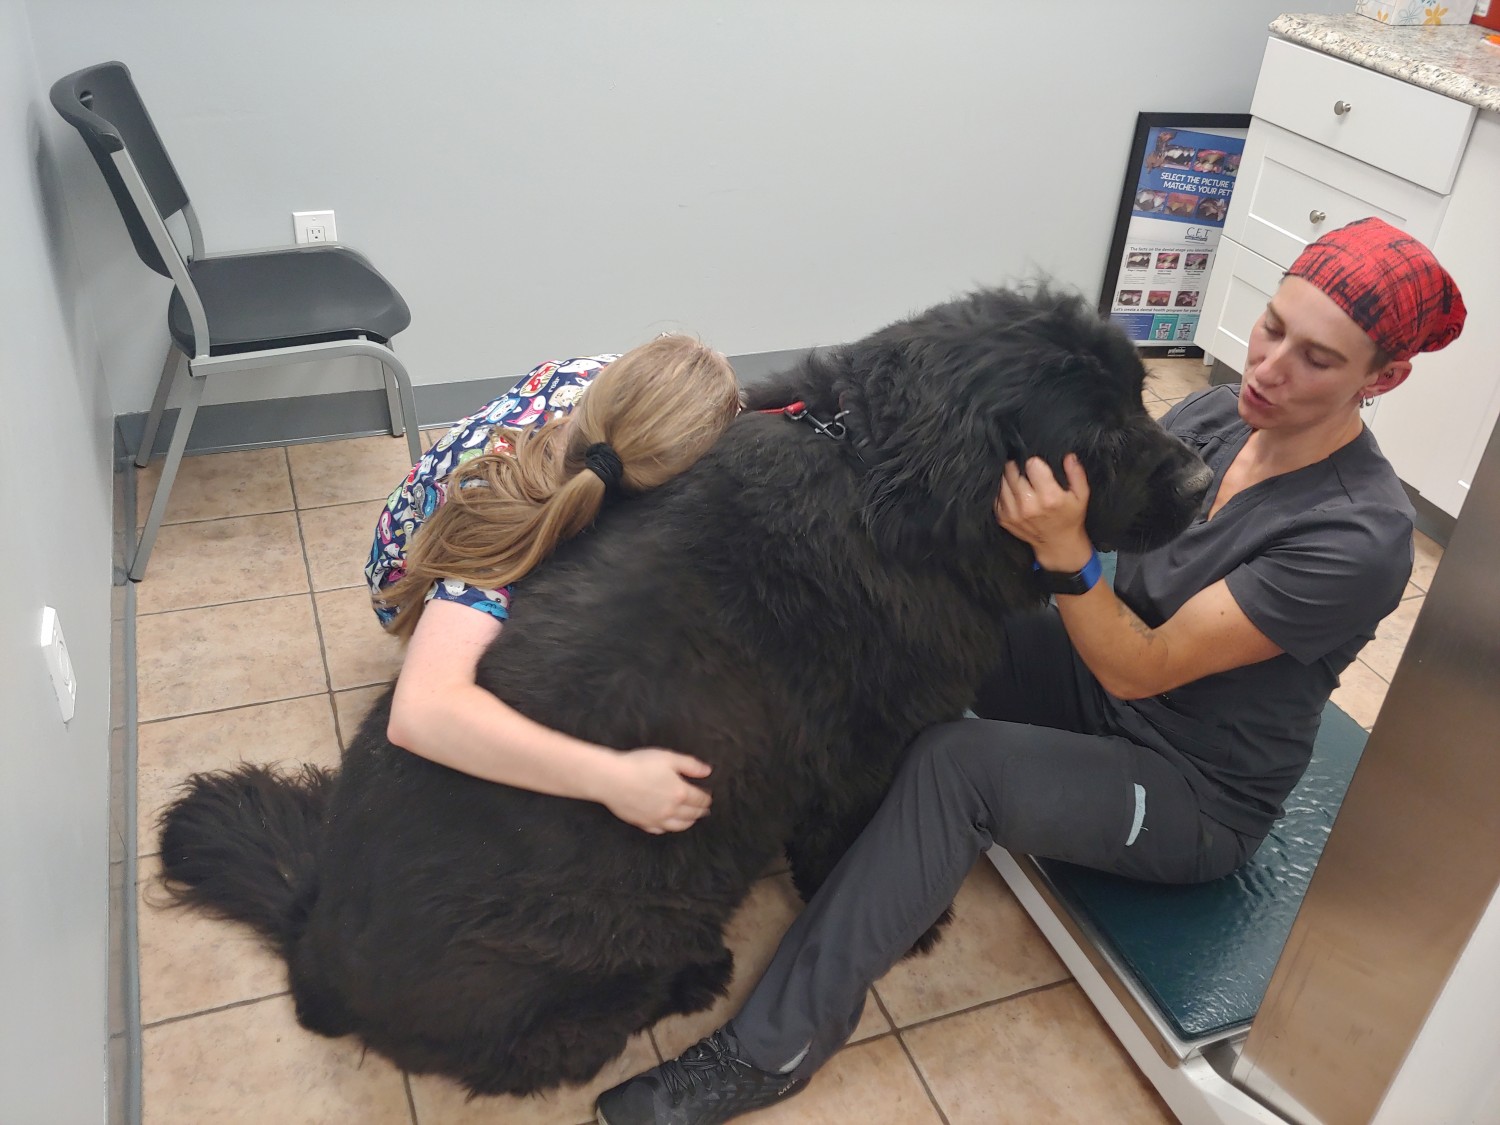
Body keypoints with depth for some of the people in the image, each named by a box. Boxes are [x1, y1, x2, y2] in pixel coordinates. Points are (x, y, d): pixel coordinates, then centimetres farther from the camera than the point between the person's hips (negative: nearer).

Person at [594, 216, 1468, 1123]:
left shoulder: (1362, 537, -25)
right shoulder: (1217, 416, -5)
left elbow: (1139, 670, -26)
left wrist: (1064, 552, -40)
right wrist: (1031, 491, -28)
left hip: (1196, 799, -6)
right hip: (1108, 670, 7)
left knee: (958, 764, -29)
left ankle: (776, 1048, -17)